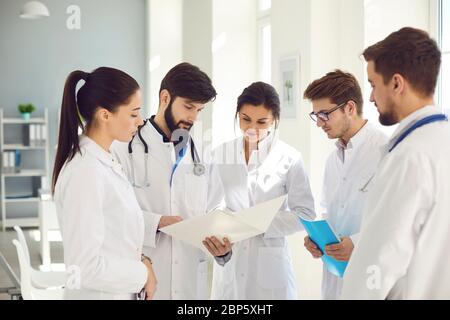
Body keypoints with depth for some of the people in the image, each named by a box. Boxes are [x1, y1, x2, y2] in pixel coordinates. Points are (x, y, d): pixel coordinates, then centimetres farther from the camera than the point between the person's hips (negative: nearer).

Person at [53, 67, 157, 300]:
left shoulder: (104, 161, 4)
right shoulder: (85, 172, -23)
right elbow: (85, 266, -25)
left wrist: (140, 259, -2)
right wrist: (142, 273, -14)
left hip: (120, 291, 8)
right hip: (100, 293, -8)